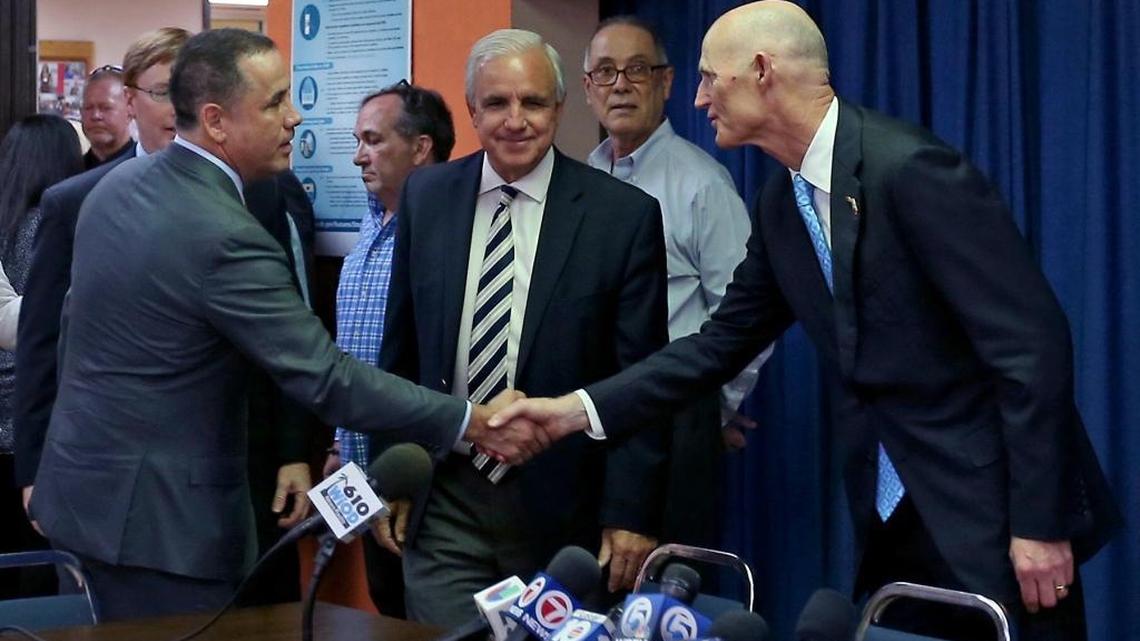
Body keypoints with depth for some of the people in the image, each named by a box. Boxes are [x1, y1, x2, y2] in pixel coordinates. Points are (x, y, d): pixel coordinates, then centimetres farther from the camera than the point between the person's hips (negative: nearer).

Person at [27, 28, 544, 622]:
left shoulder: (117, 184, 4)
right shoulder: (225, 238, -24)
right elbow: (325, 377, -24)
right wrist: (472, 422, -19)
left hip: (90, 481, 9)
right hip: (157, 512, -9)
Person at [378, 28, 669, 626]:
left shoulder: (626, 215, -7)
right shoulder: (426, 197, 3)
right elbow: (400, 351, 11)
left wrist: (631, 513, -8)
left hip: (565, 509, -2)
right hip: (442, 507, 2)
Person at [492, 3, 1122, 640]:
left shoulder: (911, 168, -19)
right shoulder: (783, 200, 6)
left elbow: (1032, 342, -20)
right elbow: (725, 341, 14)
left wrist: (1038, 522, -19)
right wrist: (581, 408, 5)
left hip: (992, 511, -7)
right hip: (894, 521, 8)